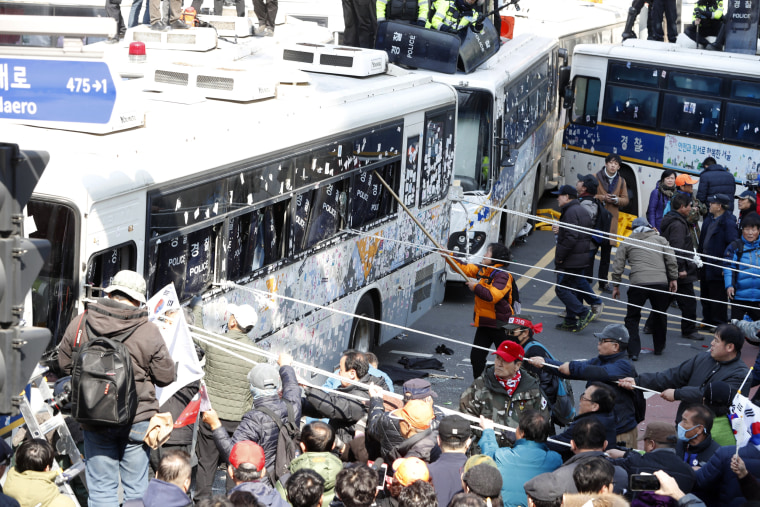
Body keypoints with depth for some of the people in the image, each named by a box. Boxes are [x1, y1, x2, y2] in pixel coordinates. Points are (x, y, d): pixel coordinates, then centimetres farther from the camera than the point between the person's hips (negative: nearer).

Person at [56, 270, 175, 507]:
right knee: (136, 487, 10)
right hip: (137, 419, -2)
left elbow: (64, 364, 9)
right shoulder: (148, 332, -12)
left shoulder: (79, 324, -4)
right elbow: (165, 377, -5)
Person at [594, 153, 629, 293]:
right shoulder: (597, 177, -1)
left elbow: (625, 200, 10)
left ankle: (603, 282, 16)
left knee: (606, 253, 9)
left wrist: (616, 199, -11)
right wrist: (602, 198, -17)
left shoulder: (621, 181, 10)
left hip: (611, 219, 3)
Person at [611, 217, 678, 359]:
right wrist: (673, 279, 16)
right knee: (660, 316, 19)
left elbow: (618, 266, 10)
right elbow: (671, 261, 10)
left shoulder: (627, 243, 15)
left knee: (632, 318, 8)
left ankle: (633, 351, 0)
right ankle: (659, 347, 30)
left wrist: (616, 286, 16)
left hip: (637, 284, -2)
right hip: (661, 282, 2)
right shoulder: (660, 240, 18)